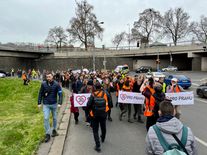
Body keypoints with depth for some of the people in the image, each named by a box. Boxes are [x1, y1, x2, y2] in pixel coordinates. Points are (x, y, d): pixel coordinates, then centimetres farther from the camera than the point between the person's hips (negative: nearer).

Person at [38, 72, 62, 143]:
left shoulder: (56, 84, -11)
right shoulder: (43, 84, -6)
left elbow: (60, 94, -12)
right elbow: (40, 94, 0)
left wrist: (60, 103, -21)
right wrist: (39, 103, -2)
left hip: (54, 104, 0)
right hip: (46, 104, 0)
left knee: (54, 118, 15)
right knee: (46, 118, -4)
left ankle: (54, 130, 36)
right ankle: (47, 134, 7)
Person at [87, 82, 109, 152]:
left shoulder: (93, 94, -12)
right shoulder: (105, 93, -6)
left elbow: (88, 104, -16)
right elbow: (109, 102, -7)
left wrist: (91, 109, 3)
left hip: (95, 114, -3)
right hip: (103, 114, 3)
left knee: (95, 130, 7)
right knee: (103, 127, 26)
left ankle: (98, 146, 1)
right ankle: (103, 138, 50)